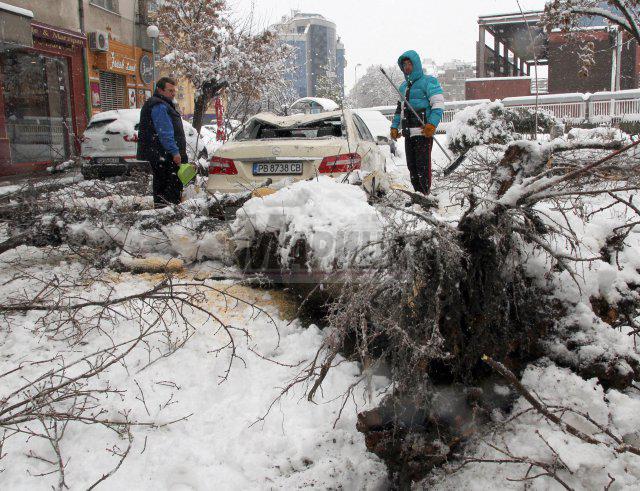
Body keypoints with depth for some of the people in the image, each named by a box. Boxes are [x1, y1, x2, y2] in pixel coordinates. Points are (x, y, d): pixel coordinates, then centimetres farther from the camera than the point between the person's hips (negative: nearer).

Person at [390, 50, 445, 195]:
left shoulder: (428, 81, -3)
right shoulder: (404, 86, 22)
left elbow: (439, 103, -12)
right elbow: (399, 108, 30)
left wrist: (432, 124, -23)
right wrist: (394, 126, 20)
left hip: (424, 132, -8)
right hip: (408, 133, 8)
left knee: (423, 165, -9)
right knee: (412, 166, 9)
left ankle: (425, 194, -5)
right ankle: (417, 193, 18)